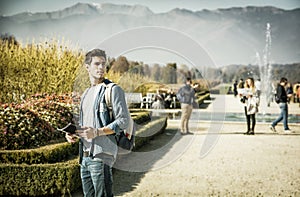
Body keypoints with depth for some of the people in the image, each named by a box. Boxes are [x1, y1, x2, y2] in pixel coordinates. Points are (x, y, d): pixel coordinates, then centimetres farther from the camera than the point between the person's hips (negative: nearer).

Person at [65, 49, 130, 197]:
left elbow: (123, 121, -12)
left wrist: (97, 132, -21)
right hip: (85, 155, 8)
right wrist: (73, 133, 7)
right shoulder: (86, 94, 19)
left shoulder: (113, 90, -5)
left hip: (101, 155, -8)